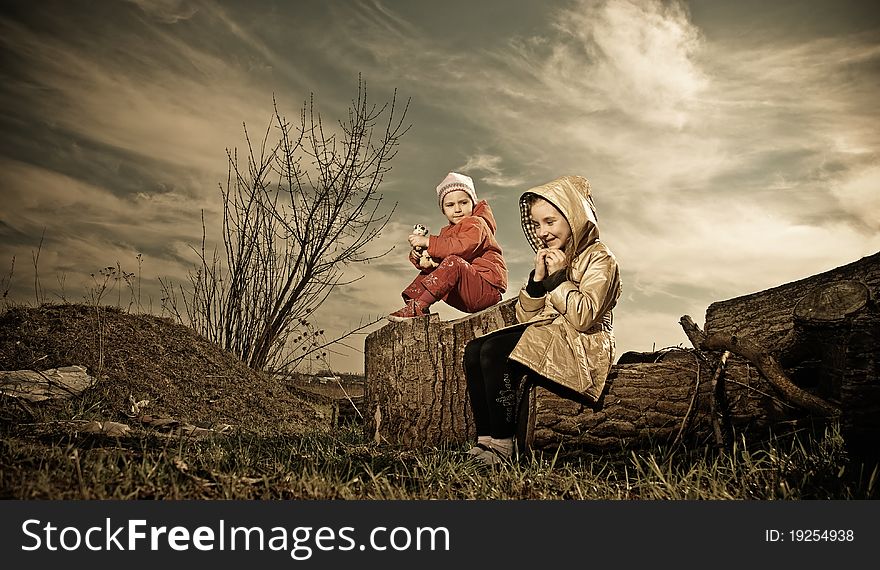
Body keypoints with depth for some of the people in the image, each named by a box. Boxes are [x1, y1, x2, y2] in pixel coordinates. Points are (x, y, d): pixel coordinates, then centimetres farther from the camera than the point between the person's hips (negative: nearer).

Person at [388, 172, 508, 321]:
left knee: (453, 262, -30)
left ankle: (418, 307, -33)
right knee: (429, 271, 13)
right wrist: (417, 256, -13)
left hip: (489, 289, -9)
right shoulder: (447, 231, 21)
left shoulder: (476, 223, -7)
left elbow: (462, 248, -28)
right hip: (466, 298, 9)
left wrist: (428, 242, -23)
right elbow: (436, 261, 10)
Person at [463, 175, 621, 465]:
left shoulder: (599, 258, -2)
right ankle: (485, 441, -21)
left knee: (494, 351, -27)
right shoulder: (550, 259, 22)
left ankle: (502, 447, -23)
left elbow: (584, 318, -17)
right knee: (474, 350, -13)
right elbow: (524, 317, 13)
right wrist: (537, 278, -2)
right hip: (544, 338, 8)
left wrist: (559, 277, -11)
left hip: (581, 348, -8)